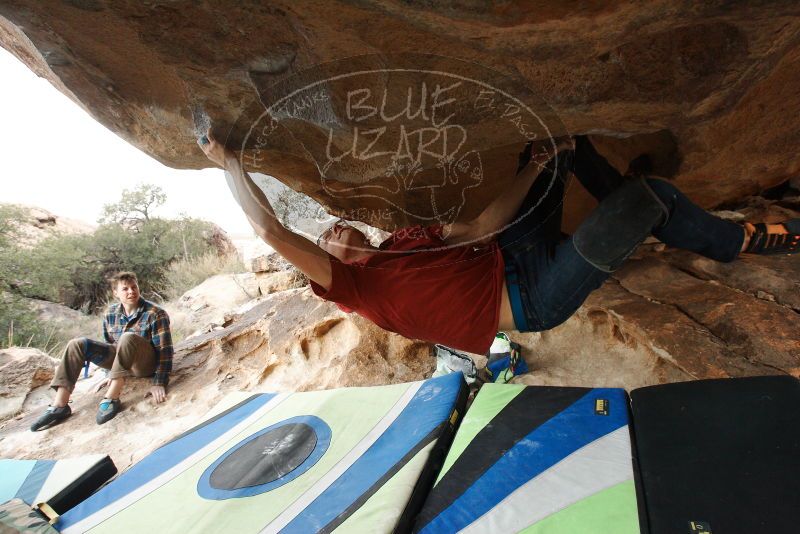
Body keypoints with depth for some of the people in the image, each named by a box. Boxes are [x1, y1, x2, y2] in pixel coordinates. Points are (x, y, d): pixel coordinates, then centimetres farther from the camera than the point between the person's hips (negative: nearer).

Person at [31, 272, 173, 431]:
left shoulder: (155, 314, -17)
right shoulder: (111, 314, 1)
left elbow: (165, 350, -19)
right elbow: (110, 344, 17)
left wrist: (159, 383, -25)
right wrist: (110, 374, 16)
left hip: (146, 363, -6)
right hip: (120, 360, 6)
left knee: (128, 338, -36)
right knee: (77, 344, -10)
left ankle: (112, 400, -31)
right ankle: (59, 406, -14)